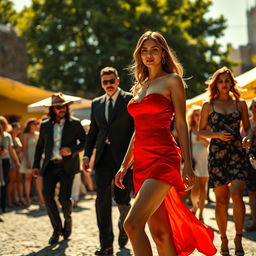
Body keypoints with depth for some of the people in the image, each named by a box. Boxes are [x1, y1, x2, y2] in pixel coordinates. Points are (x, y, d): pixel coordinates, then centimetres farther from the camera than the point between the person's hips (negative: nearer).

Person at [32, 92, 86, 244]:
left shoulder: (75, 124, 6)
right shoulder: (45, 125, 14)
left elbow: (84, 141, 6)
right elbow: (40, 146, 20)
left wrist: (72, 150, -12)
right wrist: (36, 165, 13)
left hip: (67, 166, -3)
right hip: (50, 166, 3)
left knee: (64, 198, -10)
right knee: (47, 195, -13)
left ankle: (68, 219, 25)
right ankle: (57, 229, 3)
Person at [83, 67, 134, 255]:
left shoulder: (130, 100, 2)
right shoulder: (97, 103, 15)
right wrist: (87, 155, 10)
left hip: (123, 158, -3)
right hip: (103, 158, 3)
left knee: (122, 200, 3)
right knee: (102, 199, -5)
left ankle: (124, 226, 35)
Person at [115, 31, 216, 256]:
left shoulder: (172, 80, 2)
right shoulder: (139, 87, 21)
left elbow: (181, 124, -4)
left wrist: (188, 165, -10)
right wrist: (124, 165, 18)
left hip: (163, 157, -7)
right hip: (142, 161, 7)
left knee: (133, 223, -20)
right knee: (160, 232, 6)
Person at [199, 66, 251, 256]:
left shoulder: (240, 104, 9)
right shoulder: (209, 105, 6)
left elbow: (248, 127, 14)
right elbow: (201, 131, 8)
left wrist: (248, 138, -8)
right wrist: (218, 135, -9)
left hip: (237, 153, 0)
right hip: (217, 154, 0)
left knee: (237, 195, -17)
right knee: (221, 200, 3)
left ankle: (238, 237, -5)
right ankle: (223, 238, 18)